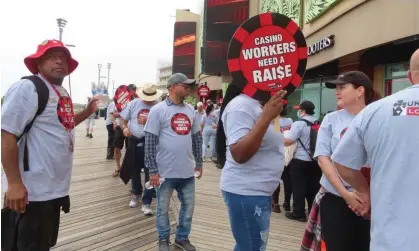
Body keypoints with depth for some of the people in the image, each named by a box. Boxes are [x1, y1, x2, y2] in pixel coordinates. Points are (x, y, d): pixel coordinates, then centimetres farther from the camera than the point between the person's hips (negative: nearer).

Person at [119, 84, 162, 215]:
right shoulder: (134, 103, 1)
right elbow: (123, 119, 7)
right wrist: (124, 128, -14)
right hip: (134, 142, 3)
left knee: (150, 173, 0)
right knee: (134, 171, 18)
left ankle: (146, 203, 11)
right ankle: (136, 194, 41)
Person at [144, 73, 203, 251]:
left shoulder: (190, 110, 7)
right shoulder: (158, 110, -8)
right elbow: (150, 142, -10)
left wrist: (199, 163, 14)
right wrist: (152, 170, -12)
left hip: (187, 170, 5)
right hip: (166, 171, -5)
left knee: (188, 206, 15)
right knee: (163, 208, 11)